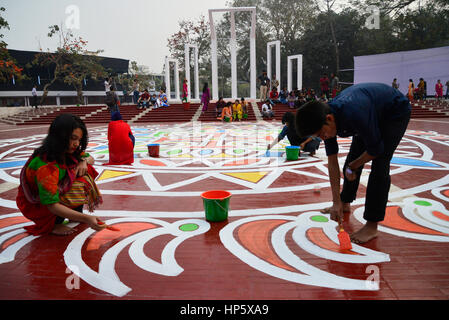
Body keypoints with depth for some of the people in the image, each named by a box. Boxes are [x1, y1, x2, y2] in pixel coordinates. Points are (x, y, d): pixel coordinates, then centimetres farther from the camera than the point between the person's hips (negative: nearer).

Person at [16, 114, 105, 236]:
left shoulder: (66, 151, -9)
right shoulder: (45, 165, -34)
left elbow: (90, 158, 9)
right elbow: (52, 205, -36)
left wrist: (84, 161, -17)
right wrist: (86, 218, -45)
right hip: (36, 205, -8)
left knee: (85, 172, -9)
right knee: (80, 188, -28)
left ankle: (76, 214, 0)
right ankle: (52, 225, -10)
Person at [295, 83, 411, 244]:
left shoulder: (354, 115, -43)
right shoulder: (326, 119, -19)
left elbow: (375, 150, -29)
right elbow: (332, 162, -14)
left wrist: (352, 167, -11)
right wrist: (336, 202, -13)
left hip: (396, 111, -7)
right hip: (374, 112, 7)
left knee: (379, 164, -17)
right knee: (352, 157, 9)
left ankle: (372, 226, -11)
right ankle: (345, 203, 30)